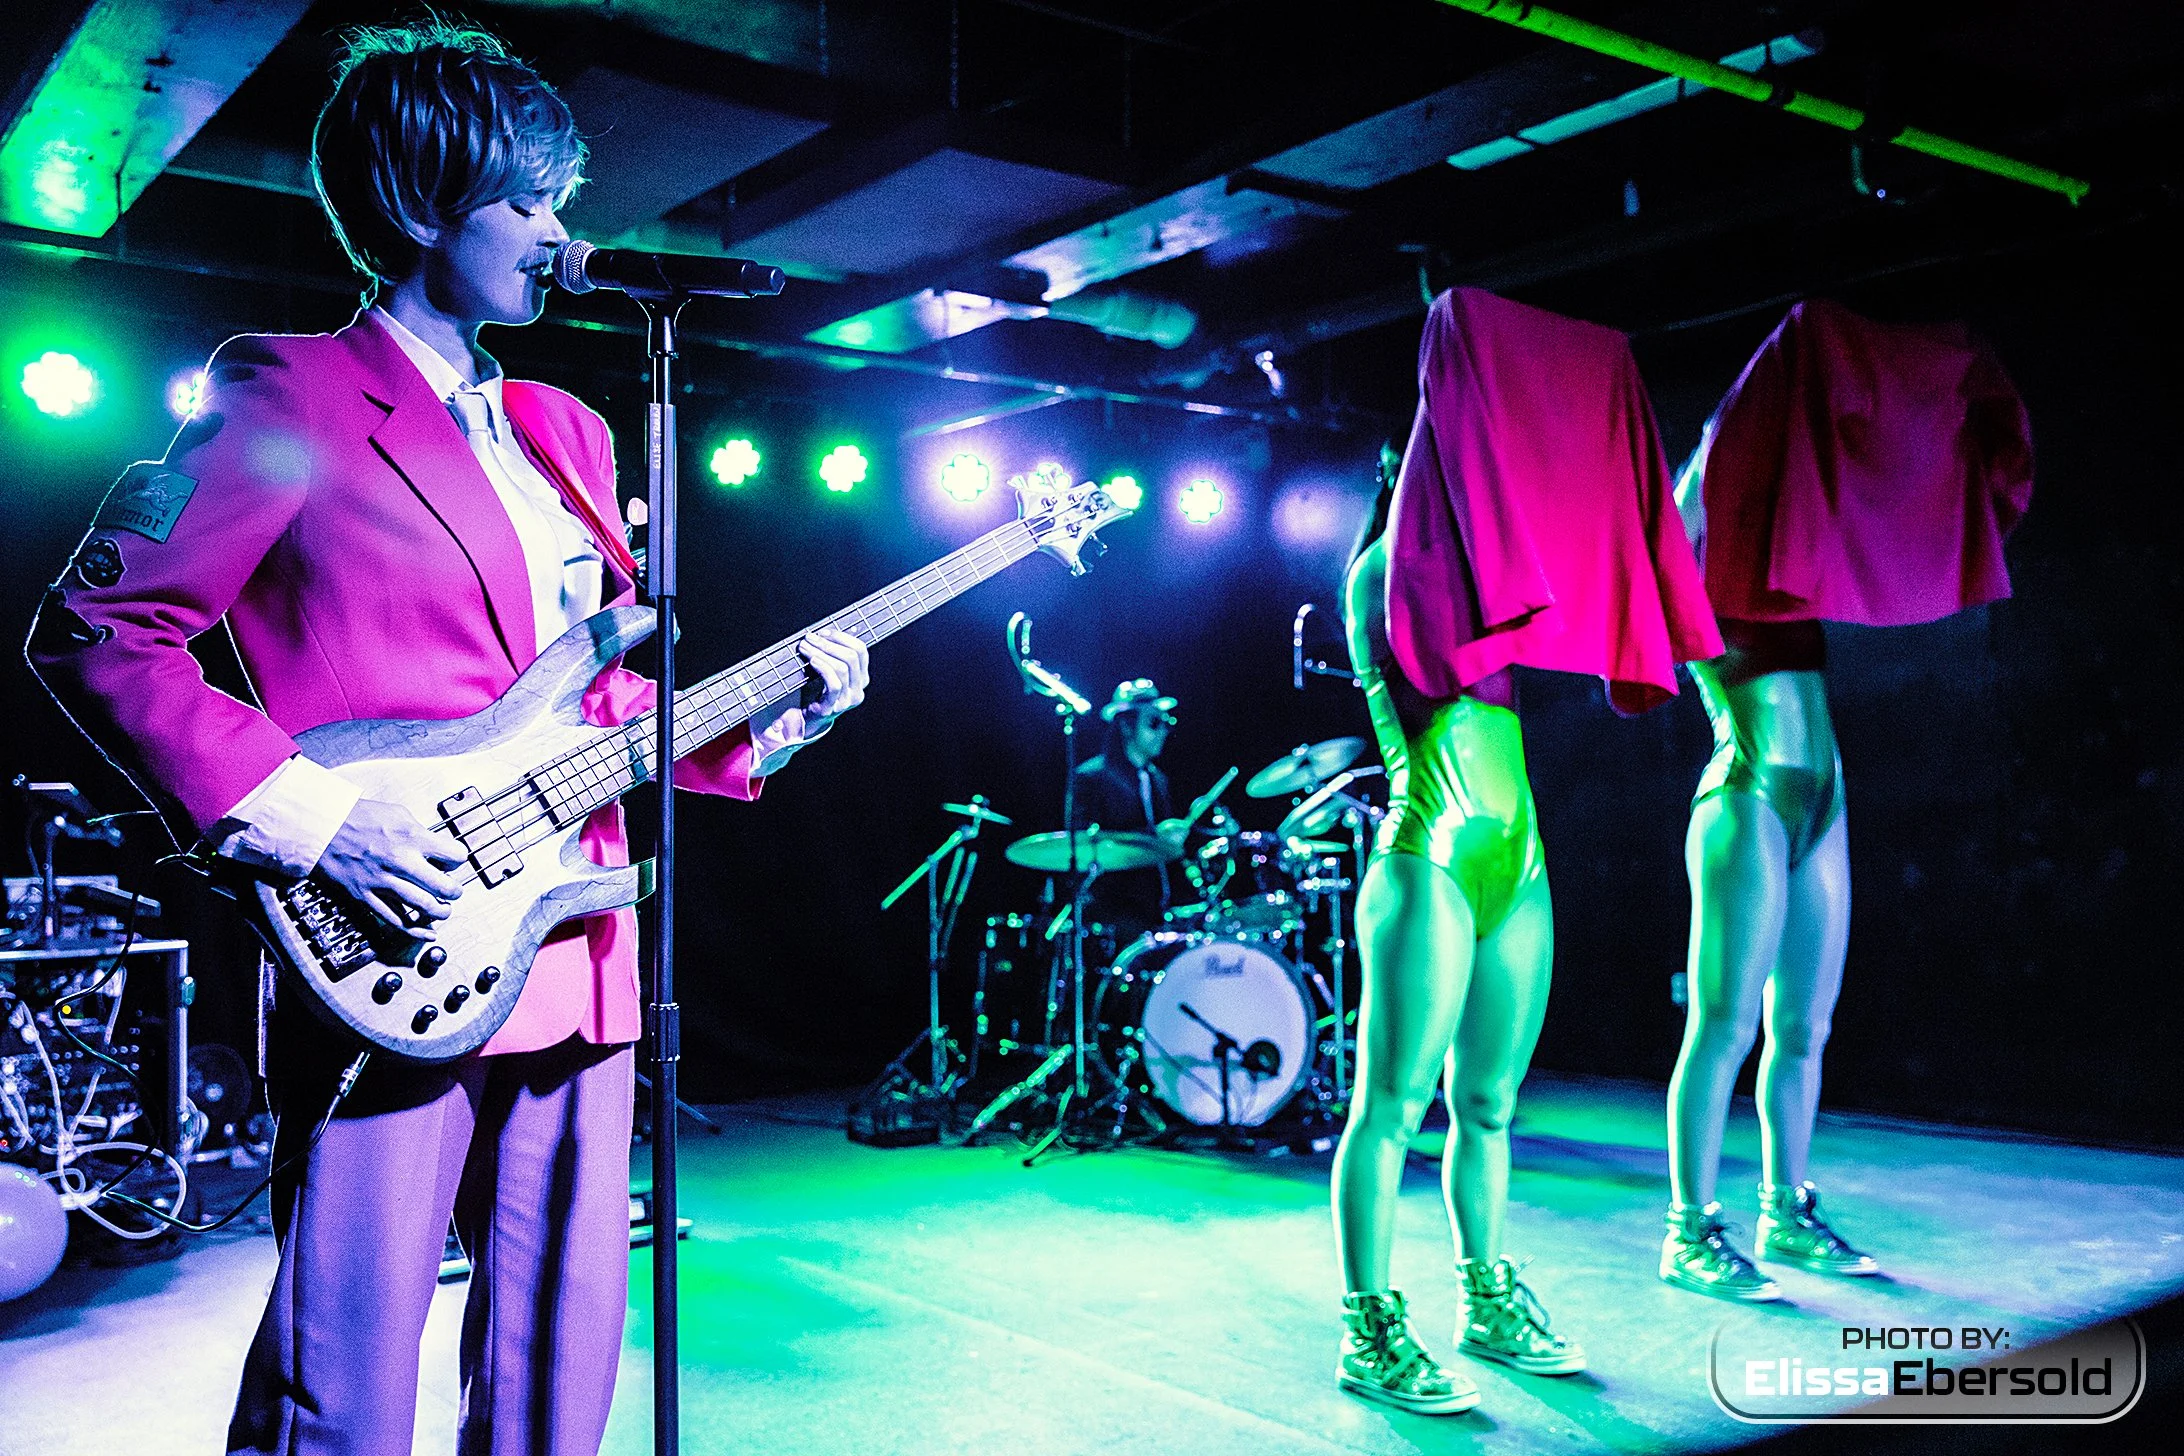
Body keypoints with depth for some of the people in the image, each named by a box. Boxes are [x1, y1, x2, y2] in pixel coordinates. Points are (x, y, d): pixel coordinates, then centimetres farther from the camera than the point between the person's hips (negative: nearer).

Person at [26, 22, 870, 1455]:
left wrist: (761, 722, 6)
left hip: (576, 972, 7)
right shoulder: (294, 397, -3)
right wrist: (304, 813, -16)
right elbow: (97, 632, -7)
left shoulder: (567, 432, 19)